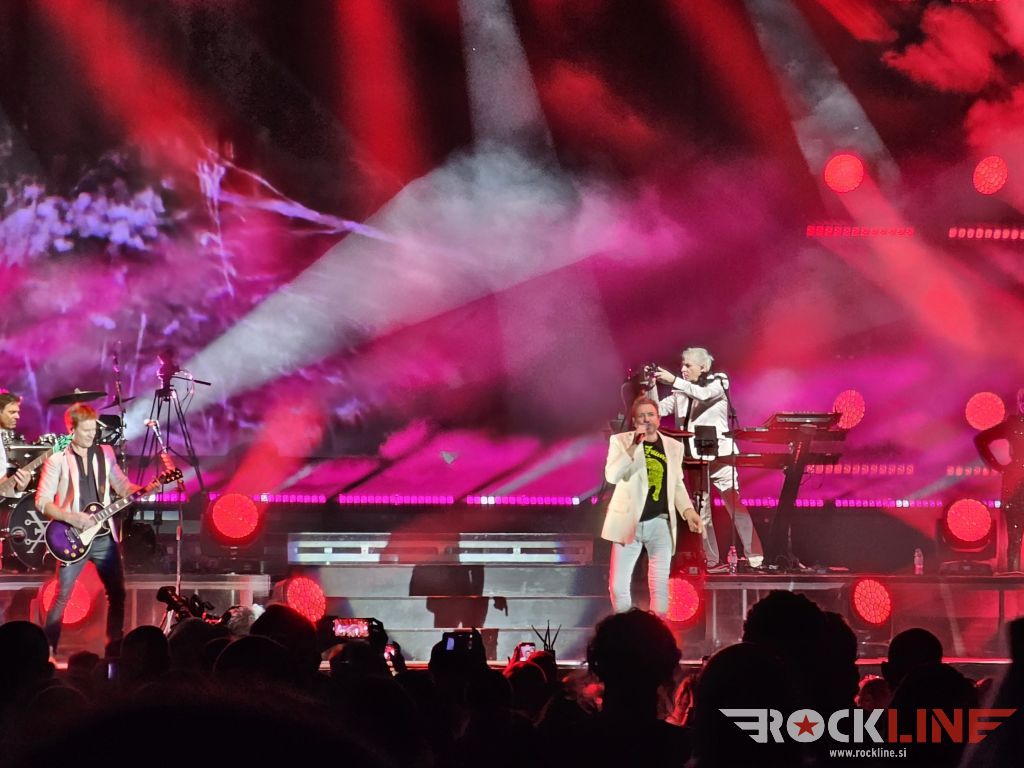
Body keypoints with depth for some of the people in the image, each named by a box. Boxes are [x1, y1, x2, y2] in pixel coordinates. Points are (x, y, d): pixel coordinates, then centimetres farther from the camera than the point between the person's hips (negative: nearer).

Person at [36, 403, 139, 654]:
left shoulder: (105, 454, 8)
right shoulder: (57, 460, -5)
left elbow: (122, 486, 11)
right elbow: (41, 501, -7)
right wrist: (70, 517, -19)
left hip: (104, 536, 5)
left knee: (117, 592, 5)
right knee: (62, 597, -8)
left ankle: (115, 647, 15)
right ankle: (48, 650, -2)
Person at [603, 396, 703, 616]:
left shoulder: (673, 446, 9)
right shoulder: (621, 441, 0)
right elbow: (611, 476, -14)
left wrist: (688, 511, 1)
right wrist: (635, 445, -19)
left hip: (660, 522, 2)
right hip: (628, 522, -2)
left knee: (660, 584, 1)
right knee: (618, 585, -1)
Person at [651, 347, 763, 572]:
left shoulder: (718, 384, 0)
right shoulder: (681, 393, 12)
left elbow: (703, 395, -20)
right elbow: (659, 410, 5)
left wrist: (673, 380, -25)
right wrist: (652, 386, -8)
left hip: (718, 456, -5)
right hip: (694, 459, 5)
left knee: (736, 507, -9)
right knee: (701, 512, 3)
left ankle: (755, 559, -11)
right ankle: (713, 561, 7)